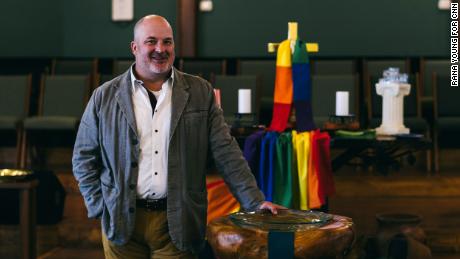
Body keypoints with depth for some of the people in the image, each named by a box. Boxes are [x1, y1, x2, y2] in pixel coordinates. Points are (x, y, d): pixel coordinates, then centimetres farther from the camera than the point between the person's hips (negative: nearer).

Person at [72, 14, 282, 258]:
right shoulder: (105, 96, 2)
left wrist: (255, 202, -4)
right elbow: (84, 158, 7)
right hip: (121, 221, 0)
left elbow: (225, 152, 1)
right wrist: (101, 208, -1)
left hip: (178, 222, 0)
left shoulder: (200, 92, 3)